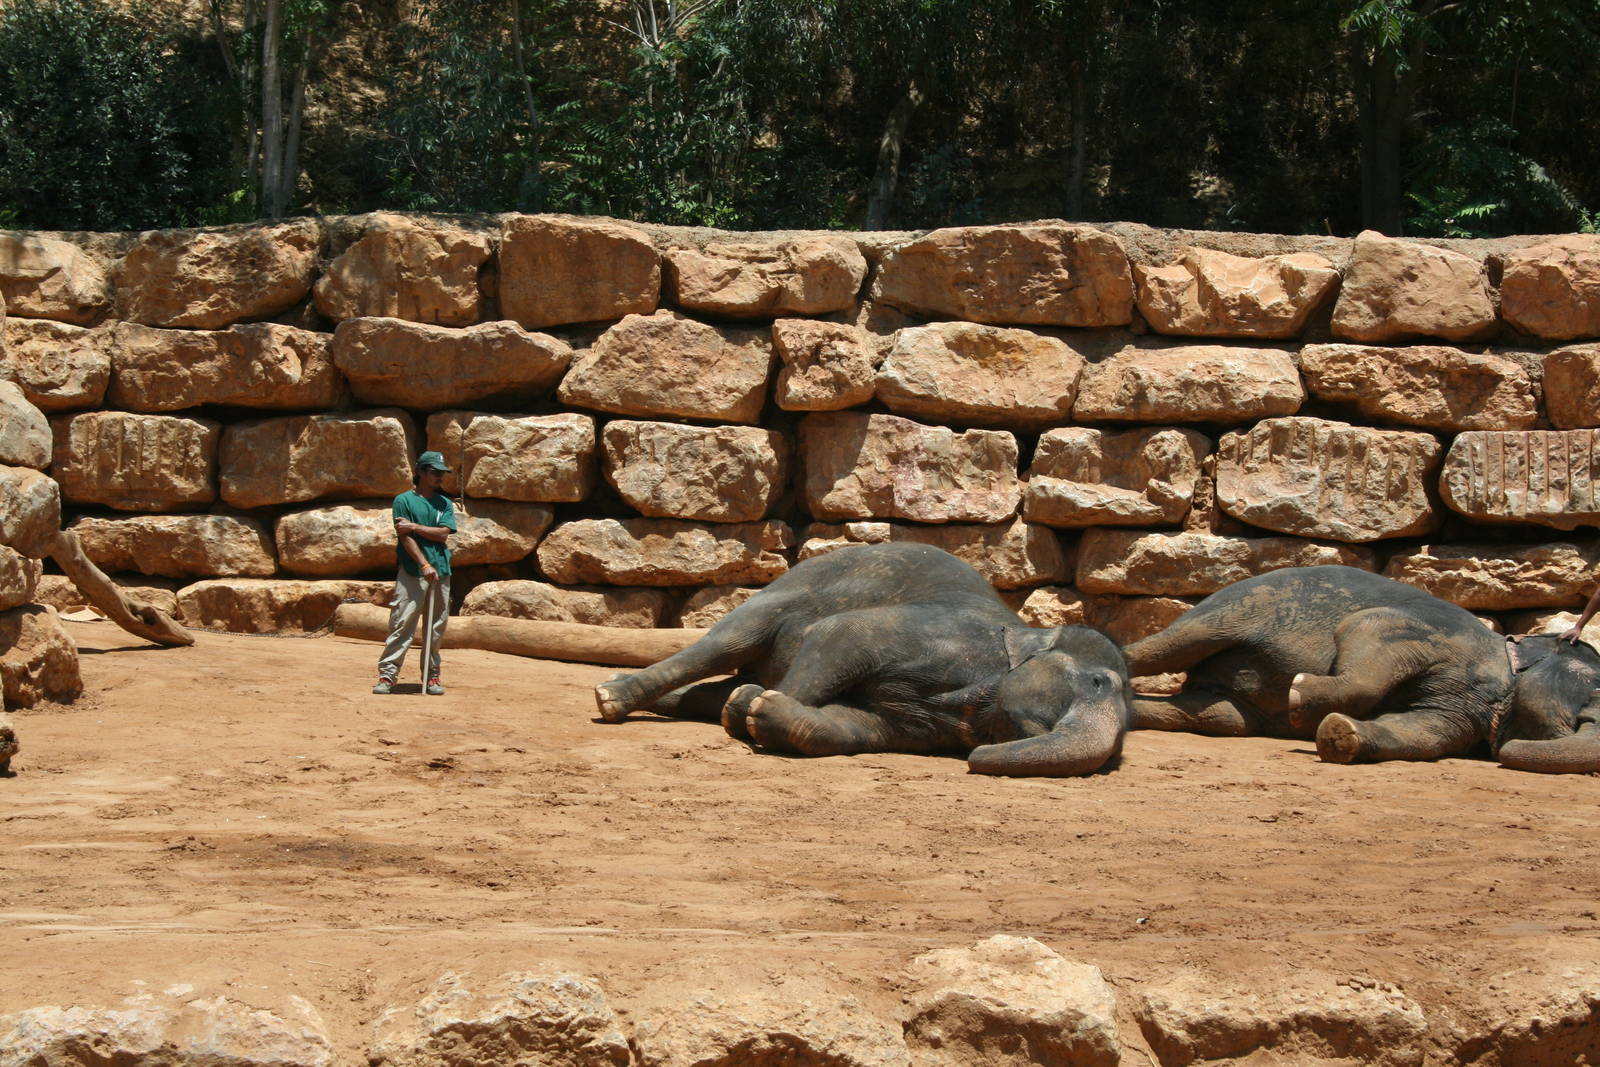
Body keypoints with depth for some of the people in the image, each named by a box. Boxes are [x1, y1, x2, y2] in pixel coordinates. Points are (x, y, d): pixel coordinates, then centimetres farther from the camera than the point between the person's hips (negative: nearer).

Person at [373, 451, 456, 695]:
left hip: (441, 572, 4)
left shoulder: (445, 504, 16)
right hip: (411, 571, -4)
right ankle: (387, 674, -11)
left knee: (437, 626, 5)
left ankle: (432, 676, 11)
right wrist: (425, 565, -15)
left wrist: (414, 527, -9)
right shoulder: (404, 501, 3)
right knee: (402, 623, -10)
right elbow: (405, 538, -6)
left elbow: (443, 534, 2)